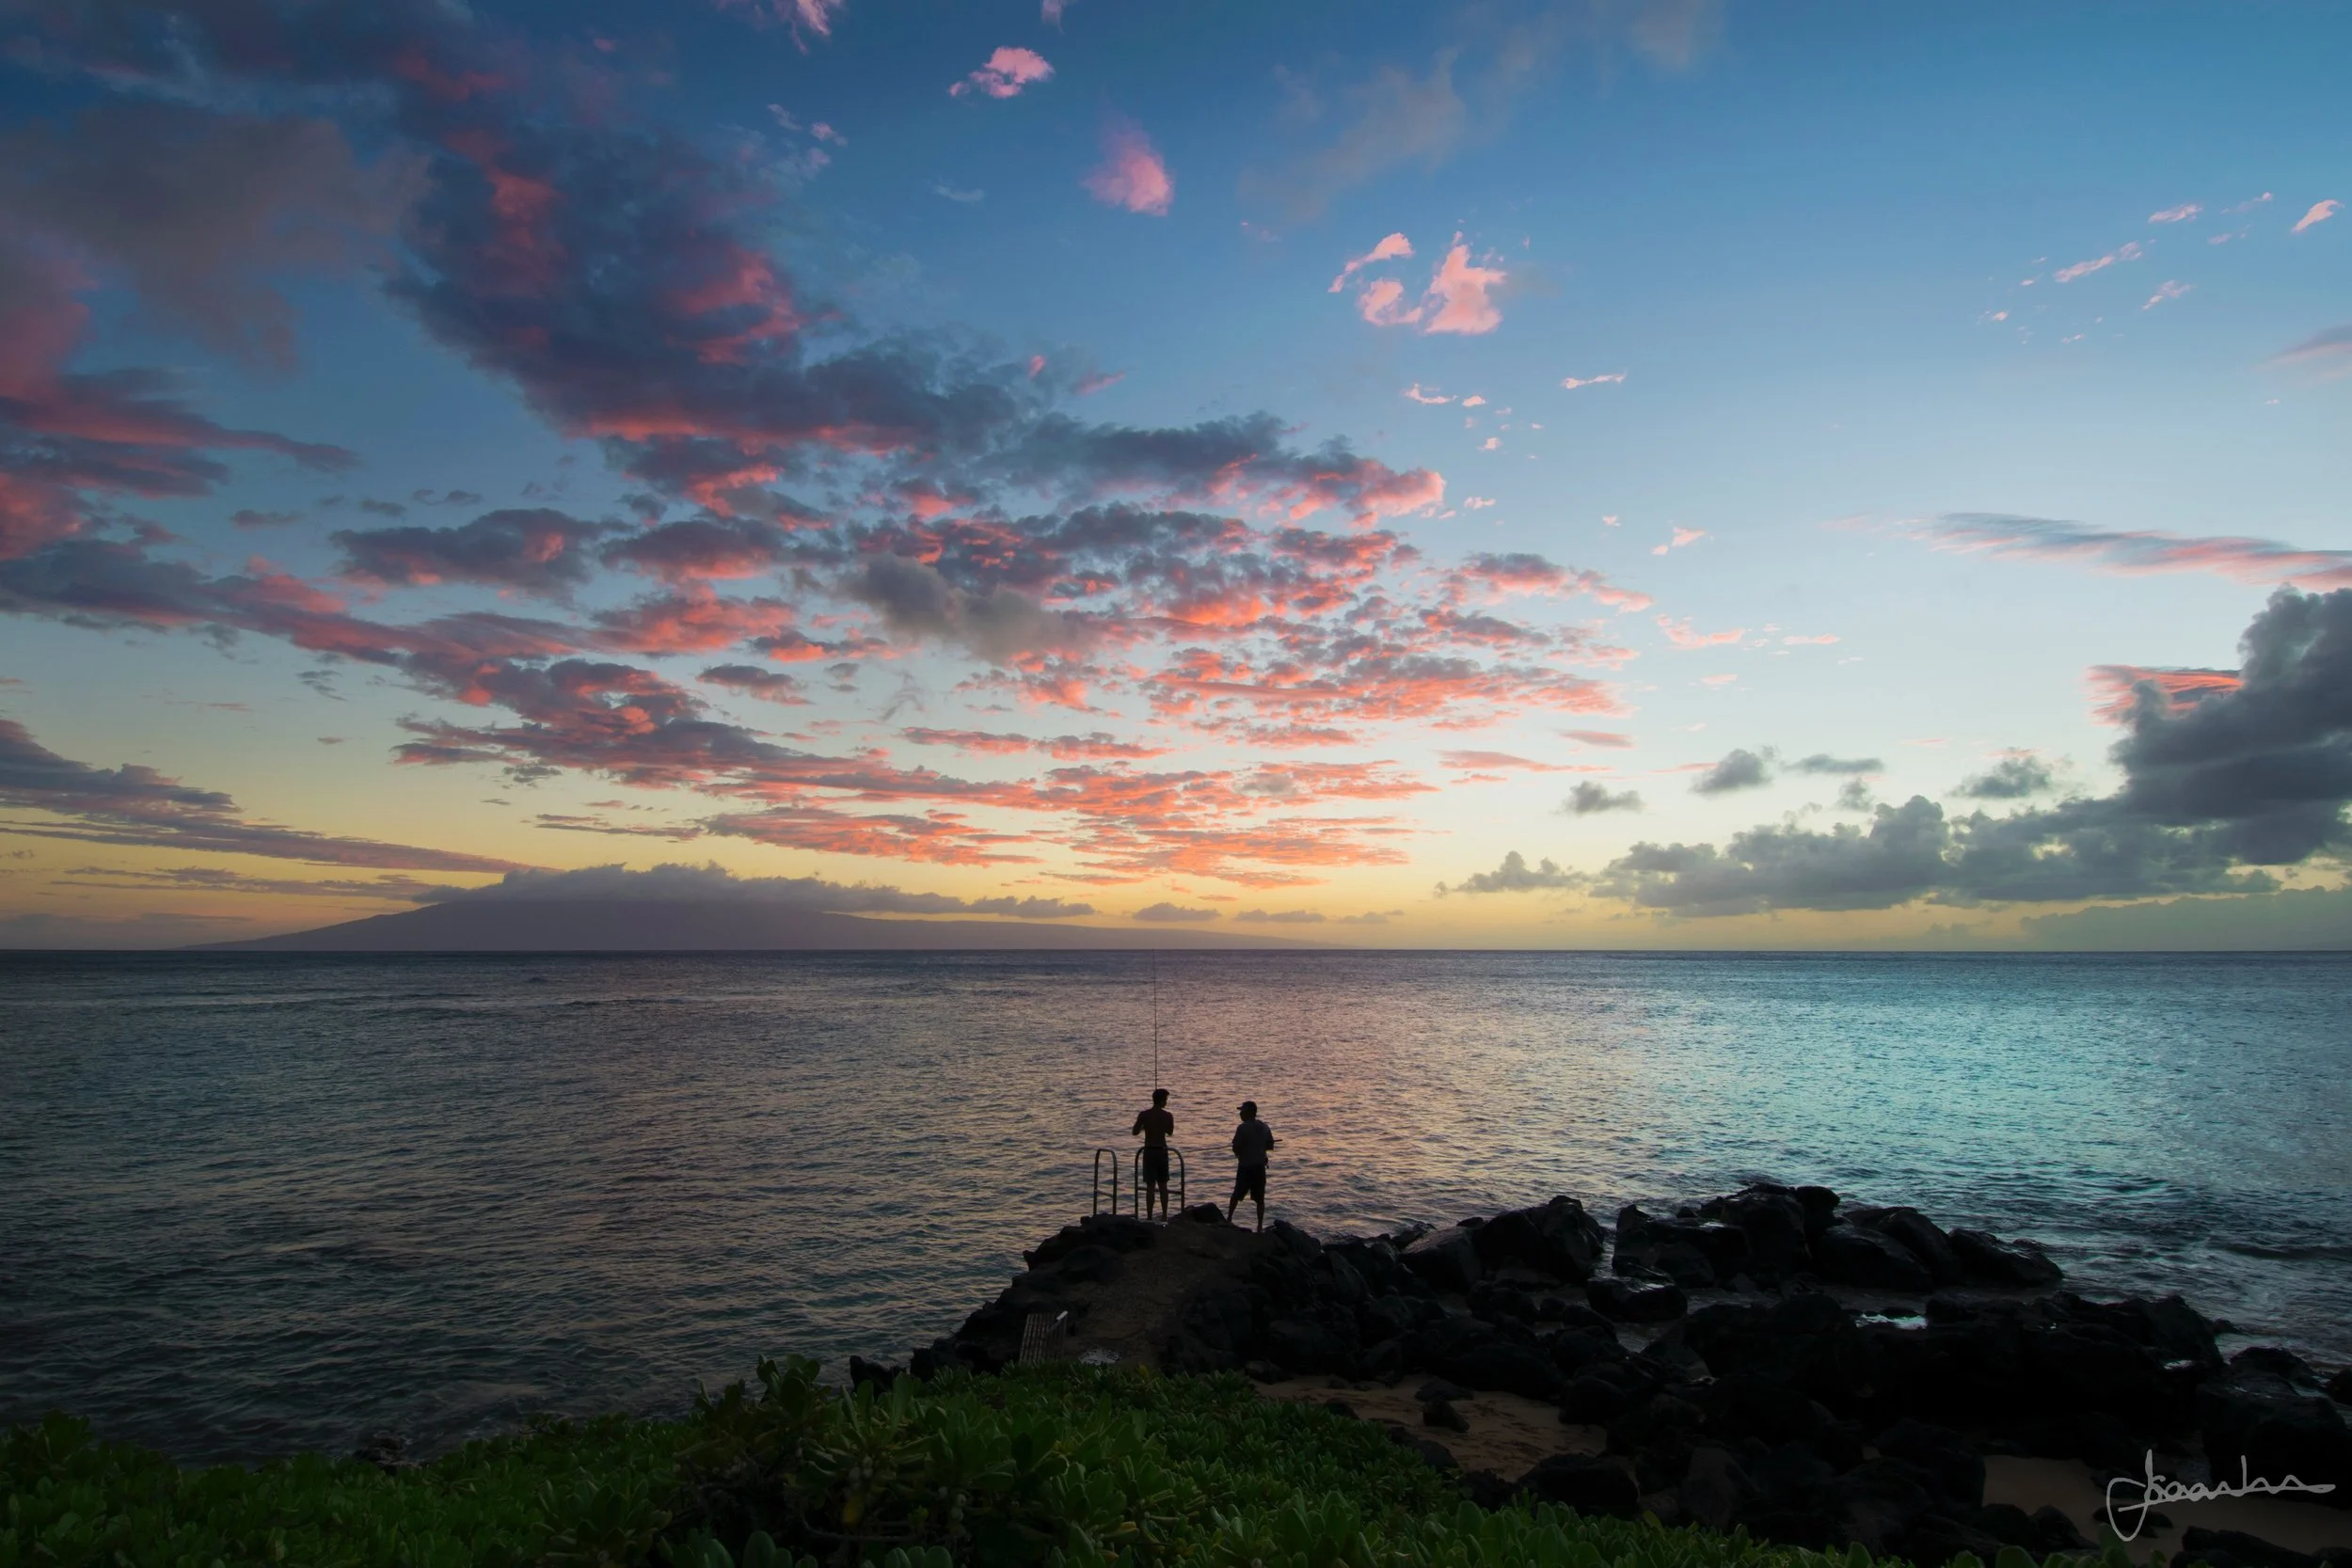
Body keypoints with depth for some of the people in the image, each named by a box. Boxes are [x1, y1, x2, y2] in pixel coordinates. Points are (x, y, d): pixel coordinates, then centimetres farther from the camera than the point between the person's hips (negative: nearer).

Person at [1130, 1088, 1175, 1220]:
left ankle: (1149, 1217, -2)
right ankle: (1164, 1216, 16)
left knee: (1150, 1186, 0)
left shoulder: (1144, 1115, -9)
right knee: (1163, 1185, 12)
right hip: (1162, 1151, 1)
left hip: (1149, 1151, -1)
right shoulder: (1167, 1116, -5)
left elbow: (1135, 1132, -1)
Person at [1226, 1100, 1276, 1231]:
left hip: (1245, 1166, -4)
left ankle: (1229, 1219, 23)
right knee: (1260, 1198, 6)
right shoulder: (1264, 1127, 3)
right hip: (1260, 1166, 4)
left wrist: (1239, 1154, 6)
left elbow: (1235, 1148, -15)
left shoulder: (1243, 1128, -16)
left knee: (1237, 1195, 13)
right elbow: (1270, 1146, 9)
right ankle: (1260, 1226, 5)